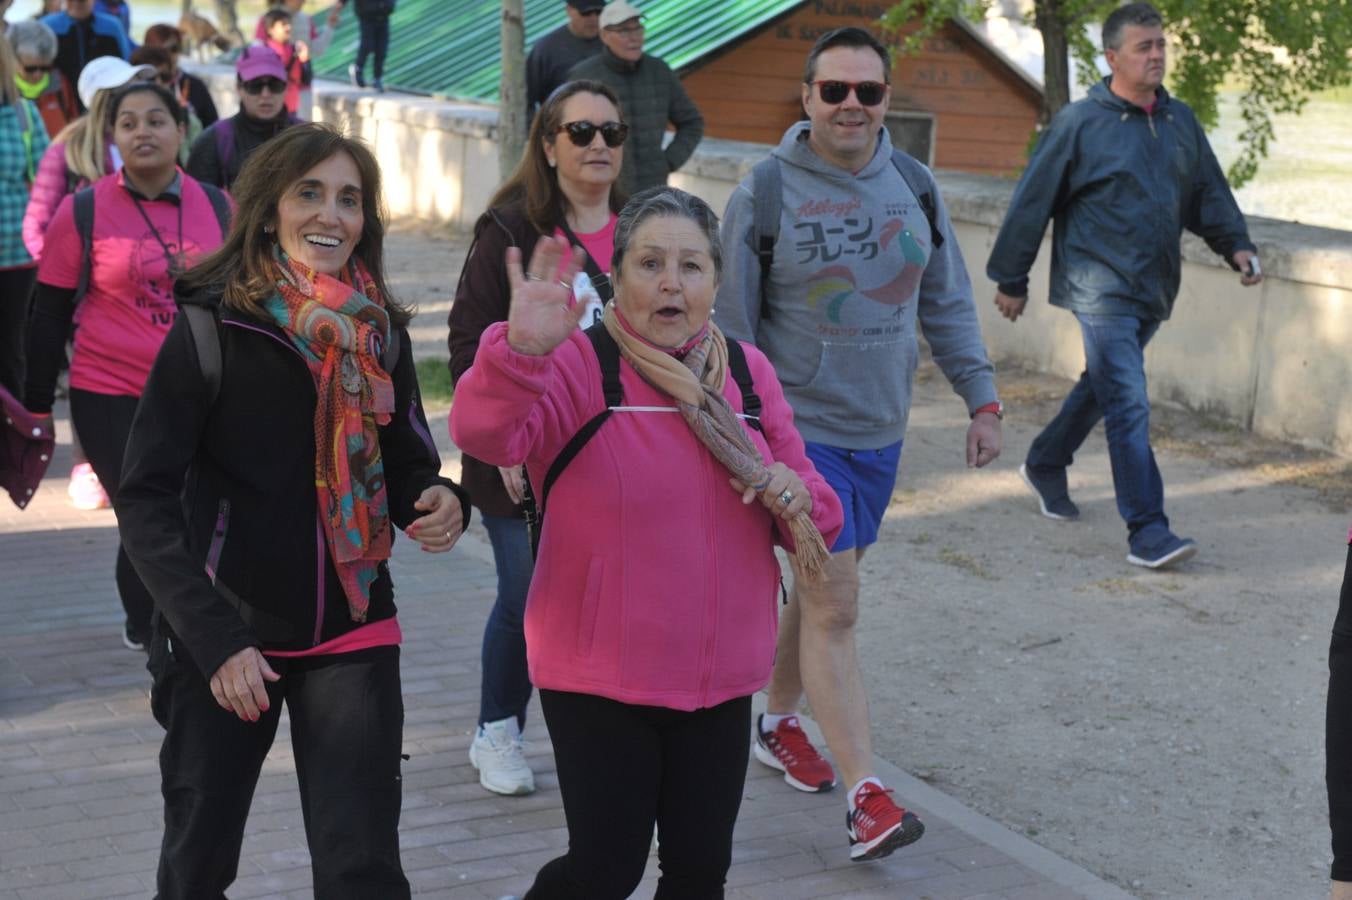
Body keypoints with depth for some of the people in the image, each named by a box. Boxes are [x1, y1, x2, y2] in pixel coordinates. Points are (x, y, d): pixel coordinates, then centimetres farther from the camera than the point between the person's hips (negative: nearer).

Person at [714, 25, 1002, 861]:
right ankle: (867, 796, -9)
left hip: (879, 431, 5)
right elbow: (733, 330, -6)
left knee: (820, 589, 17)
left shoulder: (915, 188, 3)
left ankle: (780, 723, 39)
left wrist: (983, 400, 6)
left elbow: (947, 304, 11)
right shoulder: (763, 195, -10)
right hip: (798, 426, -5)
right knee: (834, 607, -9)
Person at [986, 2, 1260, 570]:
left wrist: (1235, 244, 1)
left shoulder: (1180, 121, 9)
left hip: (1152, 290, 7)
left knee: (1102, 387, 21)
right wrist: (1011, 279, -1)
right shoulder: (1080, 122, -8)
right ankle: (1147, 533, -13)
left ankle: (1045, 465, 45)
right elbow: (1033, 201, -4)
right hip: (1100, 286, -7)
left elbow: (1209, 193, 18)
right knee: (1128, 406, -13)